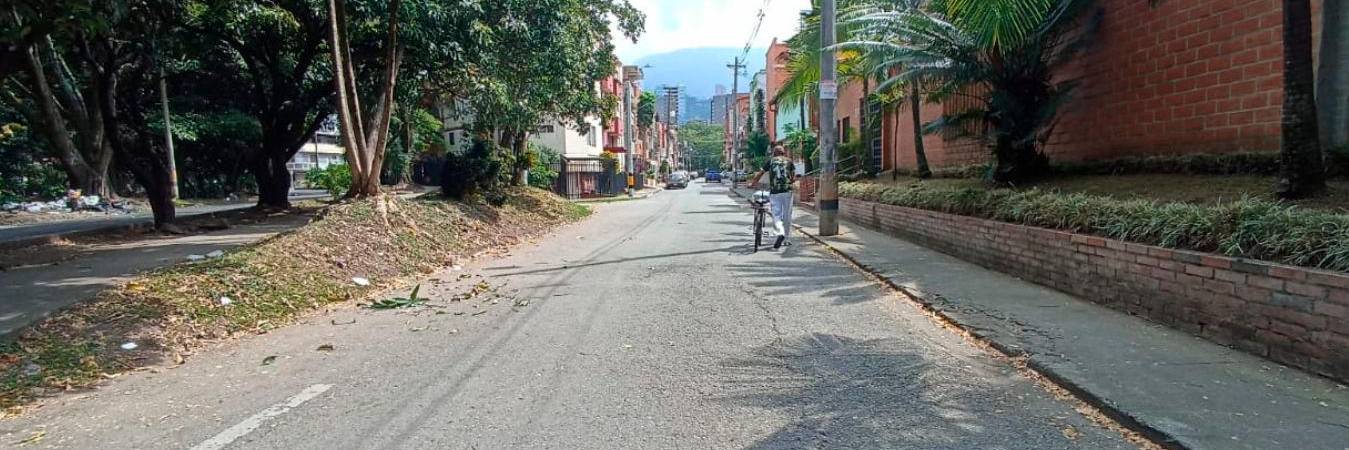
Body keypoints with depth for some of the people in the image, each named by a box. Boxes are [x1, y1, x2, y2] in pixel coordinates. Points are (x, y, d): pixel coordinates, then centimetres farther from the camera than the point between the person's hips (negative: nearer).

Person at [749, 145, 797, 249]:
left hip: (774, 191, -1)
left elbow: (760, 173, 9)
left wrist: (753, 183, 22)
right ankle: (785, 239, 16)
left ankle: (780, 233, -25)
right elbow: (794, 178, 5)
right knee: (787, 215, 10)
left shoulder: (771, 161, 9)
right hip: (787, 190, 1)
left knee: (776, 215, 1)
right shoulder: (789, 161, 11)